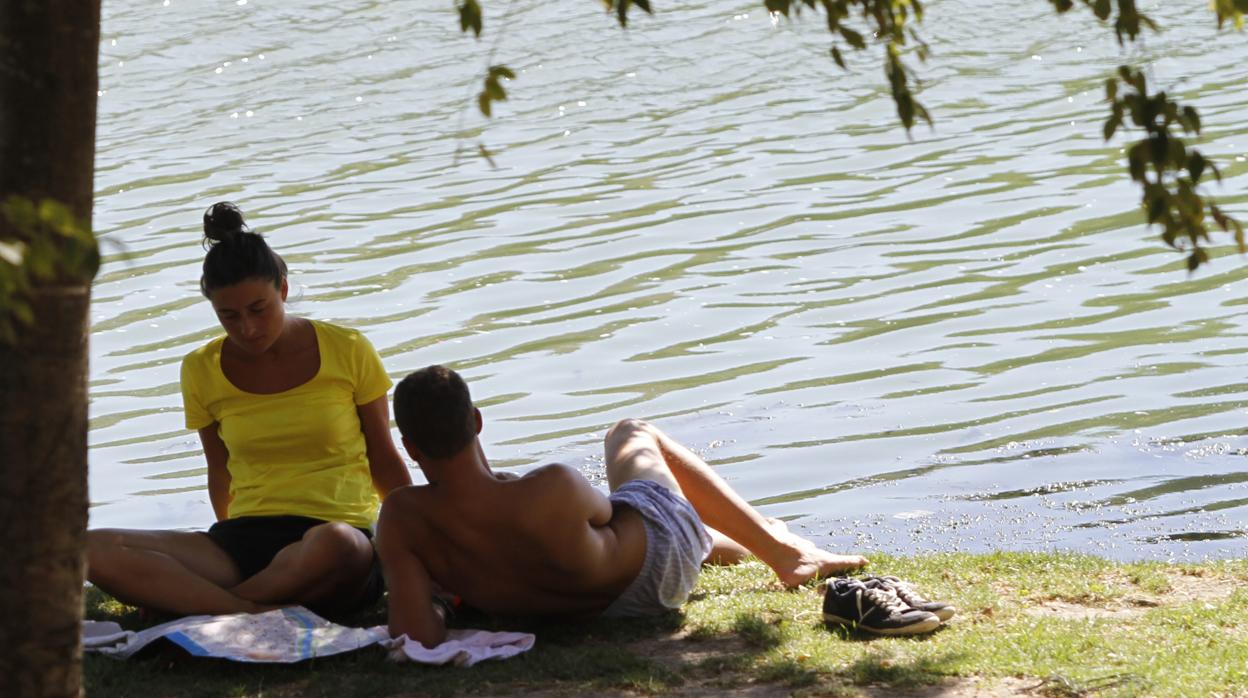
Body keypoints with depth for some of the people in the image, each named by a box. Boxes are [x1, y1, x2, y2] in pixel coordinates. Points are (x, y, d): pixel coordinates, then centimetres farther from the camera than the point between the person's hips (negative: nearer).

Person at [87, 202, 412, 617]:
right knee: (93, 550, -21)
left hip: (344, 535, -3)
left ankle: (188, 601, -21)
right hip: (243, 542, 3)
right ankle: (258, 613, -36)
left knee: (333, 547, -44)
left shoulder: (347, 353, 3)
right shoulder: (202, 371, 9)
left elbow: (384, 461, 12)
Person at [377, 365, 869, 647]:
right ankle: (781, 548, 41)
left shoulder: (402, 519, -34)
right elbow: (603, 512, -17)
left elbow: (418, 639, -36)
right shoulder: (554, 490, -42)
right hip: (656, 565, -3)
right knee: (636, 435, 28)